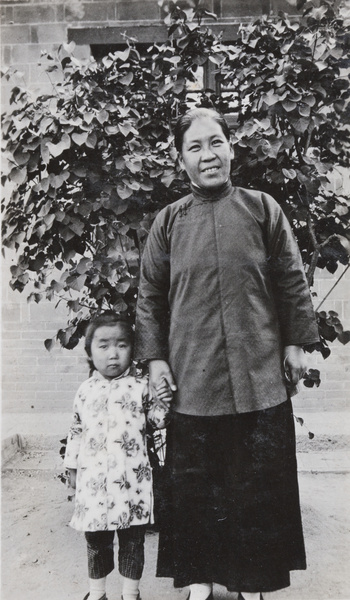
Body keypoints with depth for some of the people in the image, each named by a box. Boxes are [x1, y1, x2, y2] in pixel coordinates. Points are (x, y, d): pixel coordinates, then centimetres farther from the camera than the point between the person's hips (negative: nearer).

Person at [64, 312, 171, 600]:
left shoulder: (140, 386, -2)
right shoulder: (85, 390, 4)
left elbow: (158, 421, 4)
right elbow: (76, 431, 13)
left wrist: (162, 402, -15)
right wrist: (72, 466, 15)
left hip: (132, 479, -2)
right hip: (94, 479, 2)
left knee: (133, 539, 11)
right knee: (96, 539, 15)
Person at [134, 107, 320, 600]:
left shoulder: (262, 209, 4)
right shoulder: (169, 221, 5)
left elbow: (292, 281, 6)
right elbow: (150, 295, 7)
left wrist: (295, 342, 3)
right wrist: (154, 357, 1)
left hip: (261, 377, 0)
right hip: (192, 379, 1)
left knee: (260, 481, 10)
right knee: (195, 485, 10)